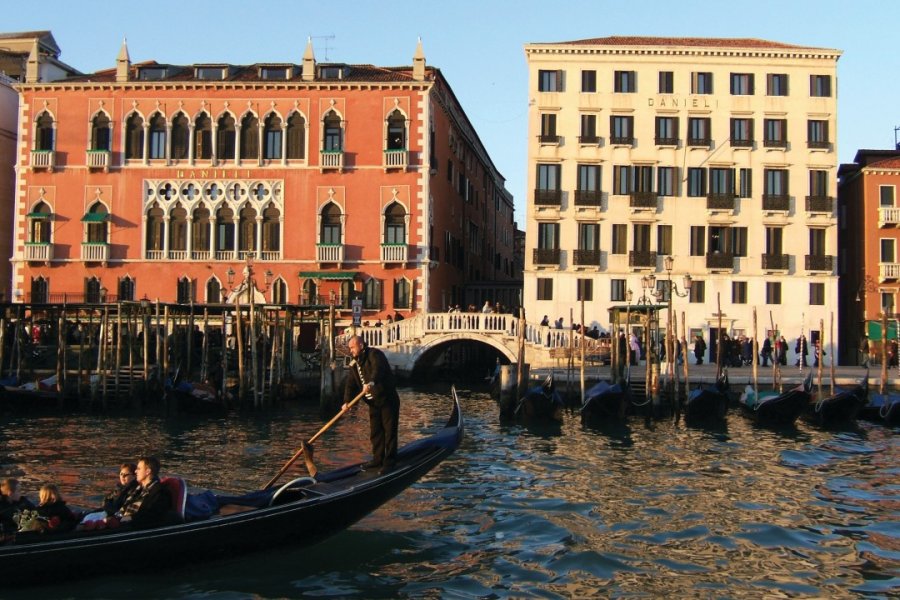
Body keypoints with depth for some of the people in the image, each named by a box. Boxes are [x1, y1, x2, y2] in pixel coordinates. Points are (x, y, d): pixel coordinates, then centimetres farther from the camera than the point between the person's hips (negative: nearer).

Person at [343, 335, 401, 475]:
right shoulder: (354, 363, 9)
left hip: (387, 399, -8)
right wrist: (347, 401, -12)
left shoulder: (374, 354, -15)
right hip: (373, 402, 8)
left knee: (389, 430, -4)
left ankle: (389, 462, -1)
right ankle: (378, 459, 22)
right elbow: (350, 383, 3)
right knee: (375, 432, 12)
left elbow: (378, 369, -35)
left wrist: (371, 382, -54)